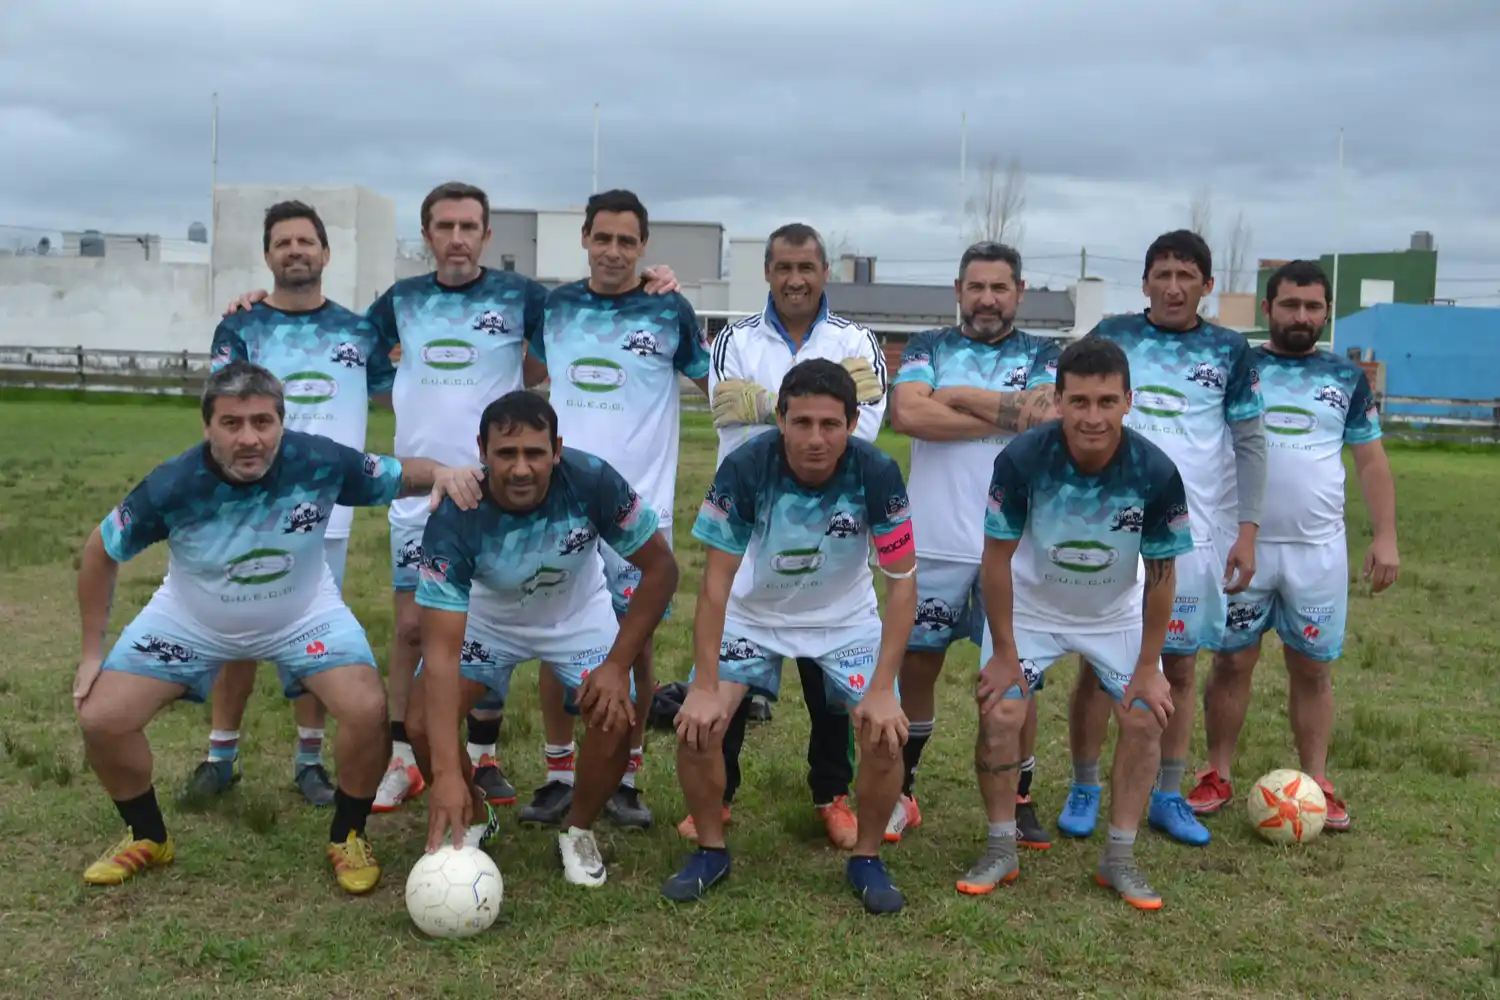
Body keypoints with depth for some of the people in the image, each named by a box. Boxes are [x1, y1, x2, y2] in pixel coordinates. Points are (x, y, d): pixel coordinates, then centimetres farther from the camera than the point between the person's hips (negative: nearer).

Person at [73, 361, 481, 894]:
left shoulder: (320, 462, -30)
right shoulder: (172, 486, -29)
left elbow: (401, 475, -13)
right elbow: (100, 552, -10)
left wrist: (443, 473, -37)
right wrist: (92, 651, -7)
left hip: (304, 615, -1)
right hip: (190, 619, 1)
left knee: (367, 710, -22)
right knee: (101, 719, -8)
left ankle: (347, 838, 7)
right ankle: (147, 838, 22)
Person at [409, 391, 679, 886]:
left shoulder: (592, 481, -33)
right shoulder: (454, 520, -36)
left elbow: (660, 567, -18)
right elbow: (440, 650, -38)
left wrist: (618, 664, -22)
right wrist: (447, 772, -46)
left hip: (578, 616, 1)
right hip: (484, 618, 0)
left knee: (616, 718, -21)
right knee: (424, 724, -17)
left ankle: (579, 832, 10)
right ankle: (473, 818, 16)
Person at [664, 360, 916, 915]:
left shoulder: (877, 474, -26)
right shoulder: (744, 469, -28)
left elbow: (902, 583, -19)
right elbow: (716, 581, -22)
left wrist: (882, 690, -24)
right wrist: (706, 687, -26)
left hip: (847, 618, 0)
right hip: (753, 614, 0)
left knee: (886, 734, -17)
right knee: (696, 724, -16)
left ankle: (867, 858, 10)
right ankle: (711, 849, 10)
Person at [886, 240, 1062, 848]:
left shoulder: (1043, 355, 7)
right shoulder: (929, 349, 6)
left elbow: (1051, 417, -14)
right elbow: (907, 414, -14)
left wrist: (961, 397, -12)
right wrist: (1009, 415, -12)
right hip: (934, 544, 0)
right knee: (916, 664, 8)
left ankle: (1019, 800, 21)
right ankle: (900, 790, 24)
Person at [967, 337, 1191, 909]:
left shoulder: (1156, 473, -27)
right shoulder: (1022, 460, -30)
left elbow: (1160, 573, -14)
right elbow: (997, 558, -19)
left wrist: (1148, 666, -10)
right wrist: (1005, 652, -15)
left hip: (1119, 613, 1)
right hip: (1030, 606, -1)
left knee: (1144, 719, -6)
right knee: (999, 714, -11)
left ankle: (1120, 859, 10)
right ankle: (1001, 851, 7)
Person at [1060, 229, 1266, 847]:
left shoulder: (1229, 351, 5)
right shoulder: (1111, 337, 3)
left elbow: (1250, 444, 6)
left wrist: (1247, 531, -1)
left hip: (1194, 535, 1)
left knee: (1181, 665, 8)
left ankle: (1168, 796, 21)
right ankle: (1084, 790, 17)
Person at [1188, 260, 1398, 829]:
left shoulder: (1347, 379, 7)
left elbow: (1371, 461, 9)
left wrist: (1385, 537, 0)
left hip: (1318, 550, 1)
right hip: (1243, 544, -1)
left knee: (1312, 669, 7)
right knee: (1232, 663, 5)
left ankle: (1317, 783, 16)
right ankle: (1217, 777, 15)